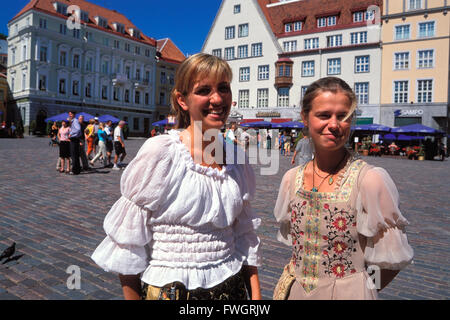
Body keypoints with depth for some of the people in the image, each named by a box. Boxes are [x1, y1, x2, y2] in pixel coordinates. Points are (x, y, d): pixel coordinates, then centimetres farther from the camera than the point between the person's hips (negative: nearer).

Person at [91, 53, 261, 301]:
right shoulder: (160, 152, -17)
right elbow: (128, 237, -12)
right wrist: (133, 297, -7)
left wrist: (255, 294, 5)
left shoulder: (236, 158, -2)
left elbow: (245, 235, 6)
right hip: (170, 290, -4)